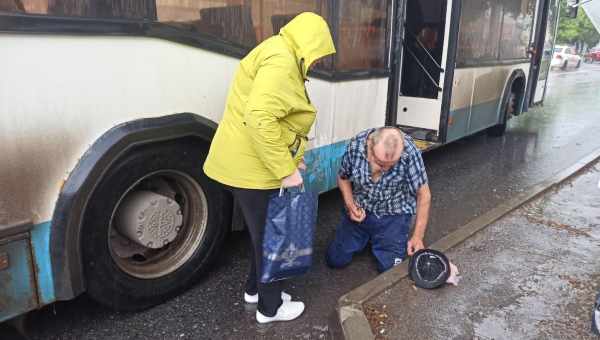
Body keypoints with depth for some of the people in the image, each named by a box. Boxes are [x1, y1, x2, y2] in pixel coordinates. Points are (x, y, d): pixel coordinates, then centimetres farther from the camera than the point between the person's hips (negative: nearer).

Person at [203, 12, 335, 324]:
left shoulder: (279, 55, 15)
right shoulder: (281, 62, -20)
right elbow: (259, 119, -32)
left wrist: (290, 157, 13)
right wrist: (286, 170, -26)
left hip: (247, 163, 10)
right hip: (252, 168, -10)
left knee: (263, 233, 24)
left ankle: (255, 288, 42)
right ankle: (271, 307, 25)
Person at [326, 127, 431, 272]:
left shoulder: (409, 152, -30)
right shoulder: (355, 145, -22)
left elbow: (423, 195, -18)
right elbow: (343, 177, 0)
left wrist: (417, 237, -18)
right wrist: (350, 205, -15)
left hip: (394, 215, -2)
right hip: (360, 211, 2)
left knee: (389, 267, -12)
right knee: (335, 260, 0)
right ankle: (366, 237, 29)